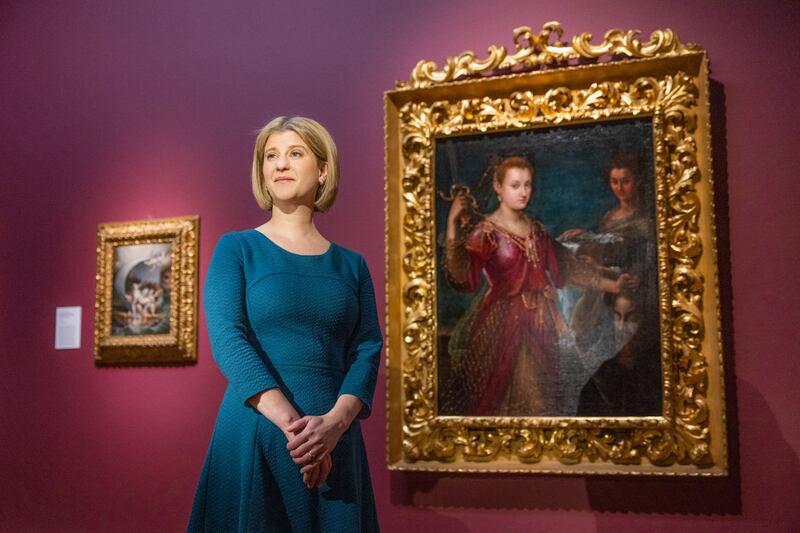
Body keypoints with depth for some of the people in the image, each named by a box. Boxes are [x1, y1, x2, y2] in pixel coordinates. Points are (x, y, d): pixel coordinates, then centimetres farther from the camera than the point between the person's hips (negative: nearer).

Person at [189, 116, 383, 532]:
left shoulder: (351, 264, 10)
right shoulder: (237, 249, 2)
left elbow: (367, 350, 2)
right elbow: (227, 340, -10)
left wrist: (335, 422, -17)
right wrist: (292, 423, -21)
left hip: (335, 441, 3)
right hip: (255, 434, -2)